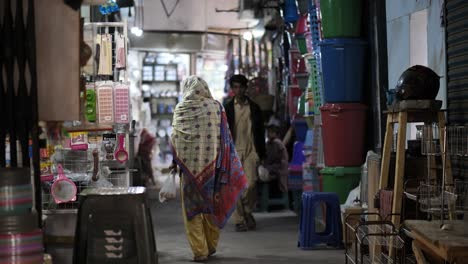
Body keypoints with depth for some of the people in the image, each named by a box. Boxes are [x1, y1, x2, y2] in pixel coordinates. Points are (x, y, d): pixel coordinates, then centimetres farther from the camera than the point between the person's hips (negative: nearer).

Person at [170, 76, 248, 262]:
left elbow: (175, 138, -3)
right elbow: (225, 136, 1)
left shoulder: (181, 109, -4)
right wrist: (224, 163, 8)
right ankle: (211, 246, 23)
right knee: (211, 204, 15)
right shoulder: (216, 107, 1)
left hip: (189, 164, -2)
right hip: (211, 164, 2)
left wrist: (175, 162, 7)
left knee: (191, 207, 5)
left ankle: (199, 250, 1)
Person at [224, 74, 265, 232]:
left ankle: (248, 212, 11)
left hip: (250, 150, 0)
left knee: (251, 183, -13)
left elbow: (260, 131, 12)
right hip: (234, 151, 0)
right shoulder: (227, 108, 7)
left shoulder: (254, 108, 10)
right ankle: (239, 220, 2)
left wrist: (261, 152, 7)